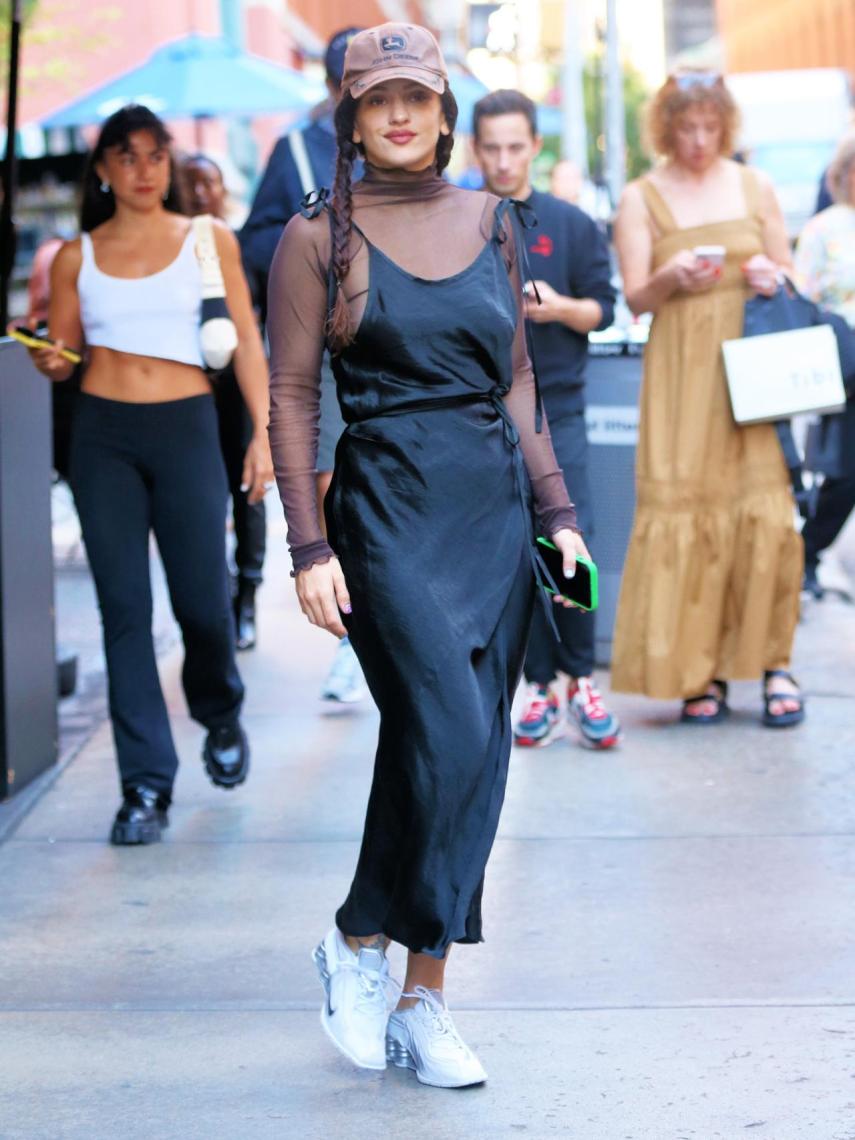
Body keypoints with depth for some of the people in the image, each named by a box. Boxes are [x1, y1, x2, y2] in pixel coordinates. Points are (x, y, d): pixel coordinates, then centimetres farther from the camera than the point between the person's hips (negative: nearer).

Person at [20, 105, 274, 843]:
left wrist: (262, 433, -5)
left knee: (203, 603, 0)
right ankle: (146, 784, 4)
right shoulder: (77, 257, 8)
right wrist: (50, 362, -14)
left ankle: (221, 718, 33)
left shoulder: (208, 241, 6)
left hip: (185, 427, -1)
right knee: (124, 609, -1)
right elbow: (60, 355, 10)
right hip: (102, 433, 1)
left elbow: (246, 341, 4)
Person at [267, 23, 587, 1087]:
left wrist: (556, 509, 10)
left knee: (473, 758, 4)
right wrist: (309, 544, -9)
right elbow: (289, 397, -2)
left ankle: (424, 1001, 14)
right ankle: (359, 939, 7)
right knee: (448, 738, -17)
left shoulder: (488, 222, 12)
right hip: (388, 510, -5)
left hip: (496, 509, 5)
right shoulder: (319, 236, 0)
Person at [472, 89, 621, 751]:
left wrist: (559, 307, -14)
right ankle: (540, 685, 10)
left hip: (555, 407, 0)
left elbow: (603, 310, 5)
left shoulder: (570, 225, 5)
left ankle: (581, 679, 8)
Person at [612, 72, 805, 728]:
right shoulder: (642, 198, 5)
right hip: (681, 376, -1)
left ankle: (774, 662, 3)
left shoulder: (755, 186, 11)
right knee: (685, 513, -5)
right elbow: (635, 299, 1)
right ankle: (701, 673, 2)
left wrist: (774, 278, -5)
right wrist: (671, 277, -19)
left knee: (767, 510, -7)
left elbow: (788, 273, 17)